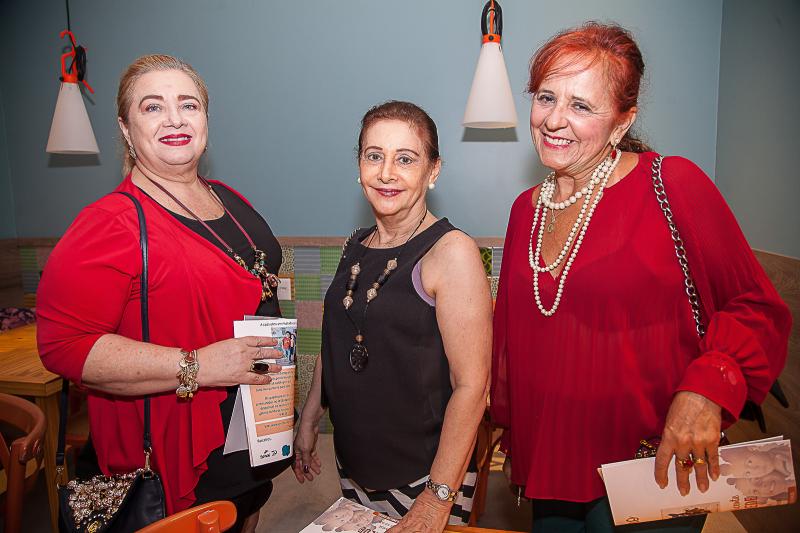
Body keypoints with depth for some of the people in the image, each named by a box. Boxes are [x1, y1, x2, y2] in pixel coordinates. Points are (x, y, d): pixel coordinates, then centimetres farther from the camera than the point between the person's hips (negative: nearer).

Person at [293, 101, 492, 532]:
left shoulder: (451, 252, -18)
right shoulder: (357, 246, 2)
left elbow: (471, 384, -20)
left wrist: (438, 498, -19)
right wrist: (309, 420, 14)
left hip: (423, 475, -6)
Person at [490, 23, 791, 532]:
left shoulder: (674, 185, -12)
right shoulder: (526, 208, 3)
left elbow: (758, 309, -7)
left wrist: (708, 386, -23)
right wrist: (510, 429, 14)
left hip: (649, 471, -4)